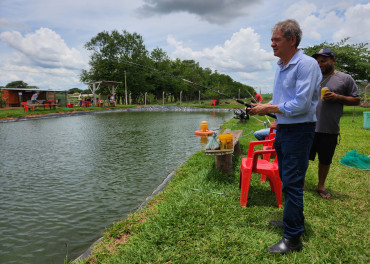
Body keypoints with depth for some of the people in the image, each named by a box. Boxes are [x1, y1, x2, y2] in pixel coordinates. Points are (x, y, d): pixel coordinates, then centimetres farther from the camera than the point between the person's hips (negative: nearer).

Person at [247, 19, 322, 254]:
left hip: (299, 131, -9)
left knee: (292, 182, -6)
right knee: (286, 179, 18)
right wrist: (263, 107, 2)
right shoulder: (281, 67, 13)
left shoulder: (307, 65, -16)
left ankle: (293, 238, 6)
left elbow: (300, 105, -22)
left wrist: (269, 109, -15)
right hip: (282, 129, 9)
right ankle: (294, 220, 35)